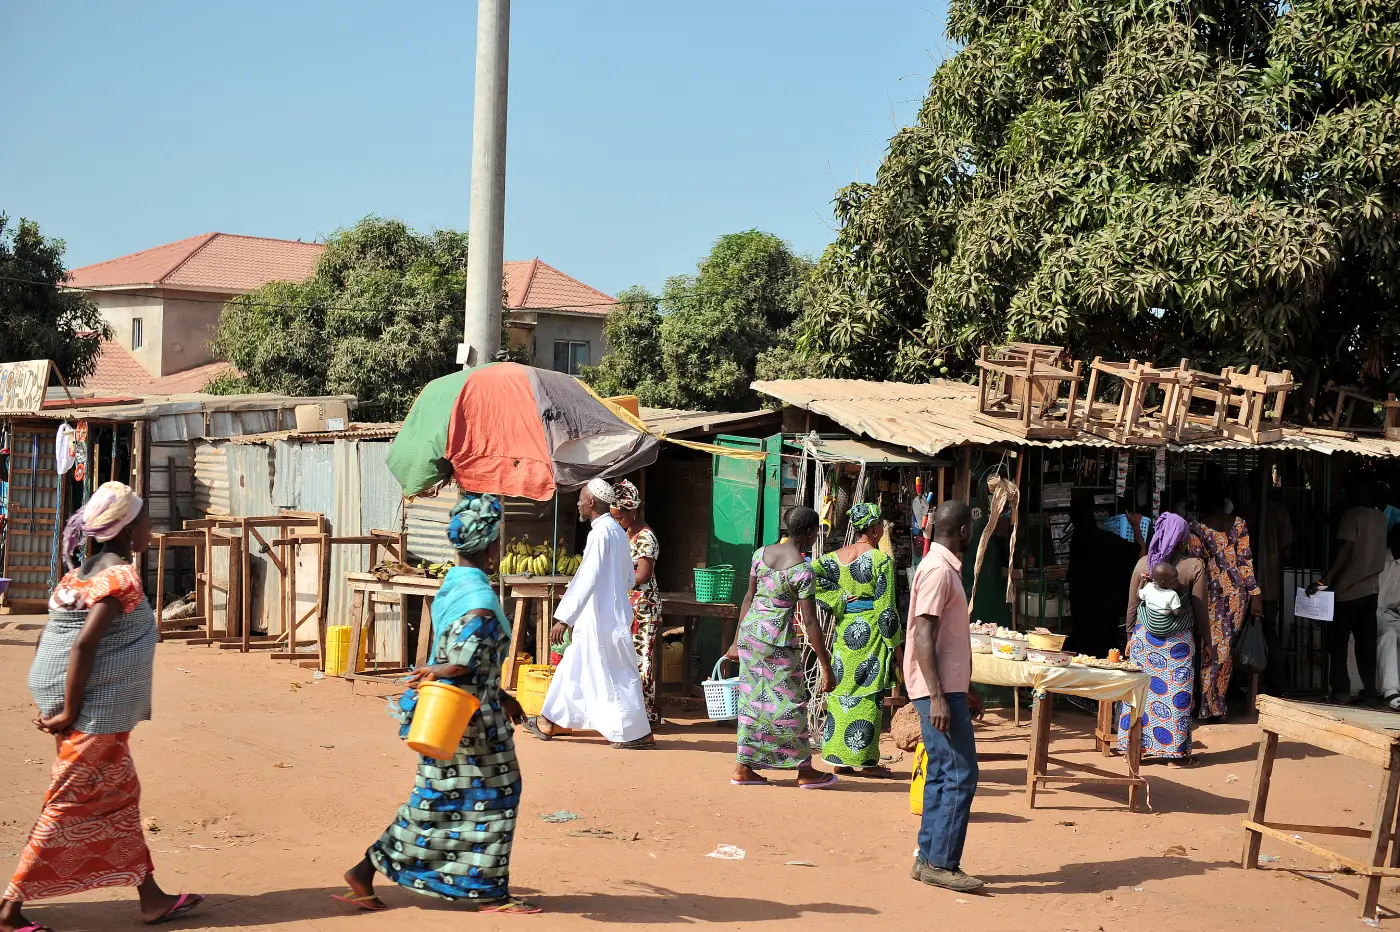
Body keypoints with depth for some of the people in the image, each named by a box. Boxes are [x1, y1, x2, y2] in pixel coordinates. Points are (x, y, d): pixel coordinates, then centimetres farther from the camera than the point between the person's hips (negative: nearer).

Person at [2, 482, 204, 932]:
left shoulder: (85, 570, 12)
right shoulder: (121, 575, -16)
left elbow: (47, 636, 13)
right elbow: (84, 644, -24)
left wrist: (52, 702, 14)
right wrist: (69, 712, -19)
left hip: (92, 712, 10)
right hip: (97, 711, -10)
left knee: (119, 796, 14)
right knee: (72, 806, -1)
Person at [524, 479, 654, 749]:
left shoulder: (601, 533, -18)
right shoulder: (617, 531, 11)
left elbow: (586, 580, -23)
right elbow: (629, 578, 16)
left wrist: (564, 618, -22)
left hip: (601, 618, -10)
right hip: (611, 613, 10)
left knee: (615, 675, -2)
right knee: (575, 667, 16)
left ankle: (637, 732, 4)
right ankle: (552, 722, 24)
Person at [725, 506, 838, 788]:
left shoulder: (761, 553, 5)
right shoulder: (802, 570, -14)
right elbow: (809, 623, -15)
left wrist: (738, 640, 21)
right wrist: (826, 667, -10)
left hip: (749, 629, 7)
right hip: (778, 638, -7)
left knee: (753, 699, 14)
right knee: (789, 701, 5)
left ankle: (744, 768, 17)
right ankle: (805, 771, 16)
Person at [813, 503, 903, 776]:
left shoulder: (835, 557, 5)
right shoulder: (882, 560, -10)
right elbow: (886, 607, -11)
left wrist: (839, 599, -1)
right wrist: (896, 646, -4)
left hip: (843, 630, 5)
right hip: (871, 630, -5)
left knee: (841, 691, 11)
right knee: (868, 694, 1)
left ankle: (838, 757, 15)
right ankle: (866, 761, 5)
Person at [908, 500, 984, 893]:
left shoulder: (945, 567, 18)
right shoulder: (939, 569, -14)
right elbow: (923, 637, -21)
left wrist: (965, 691, 26)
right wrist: (937, 697, -25)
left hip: (949, 688, 10)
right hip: (940, 691, -10)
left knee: (942, 776, 11)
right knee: (960, 775, -10)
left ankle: (929, 860, 15)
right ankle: (940, 863, -7)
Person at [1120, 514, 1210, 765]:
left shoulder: (1143, 563, -1)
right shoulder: (1194, 566, -8)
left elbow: (1132, 605, 5)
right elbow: (1200, 609, -4)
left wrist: (1130, 636, 17)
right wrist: (1206, 643, 6)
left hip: (1144, 636, 3)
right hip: (1179, 640, -2)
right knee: (1178, 693, 4)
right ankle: (1175, 751, 8)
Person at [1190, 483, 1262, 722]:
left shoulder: (1197, 528, -5)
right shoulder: (1238, 524, 2)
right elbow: (1245, 560, -2)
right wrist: (1255, 594, 0)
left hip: (1212, 590, -2)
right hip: (1237, 590, 2)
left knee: (1212, 647, 3)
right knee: (1227, 647, 9)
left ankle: (1210, 705, 3)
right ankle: (1217, 703, 14)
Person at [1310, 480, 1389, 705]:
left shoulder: (1353, 514, -11)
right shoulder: (1380, 517, 7)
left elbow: (1345, 551, -19)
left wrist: (1323, 580, -21)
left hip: (1347, 589, -6)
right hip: (1370, 588, 6)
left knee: (1337, 642, 3)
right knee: (1367, 643, 8)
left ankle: (1341, 690, 1)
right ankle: (1369, 692, 6)